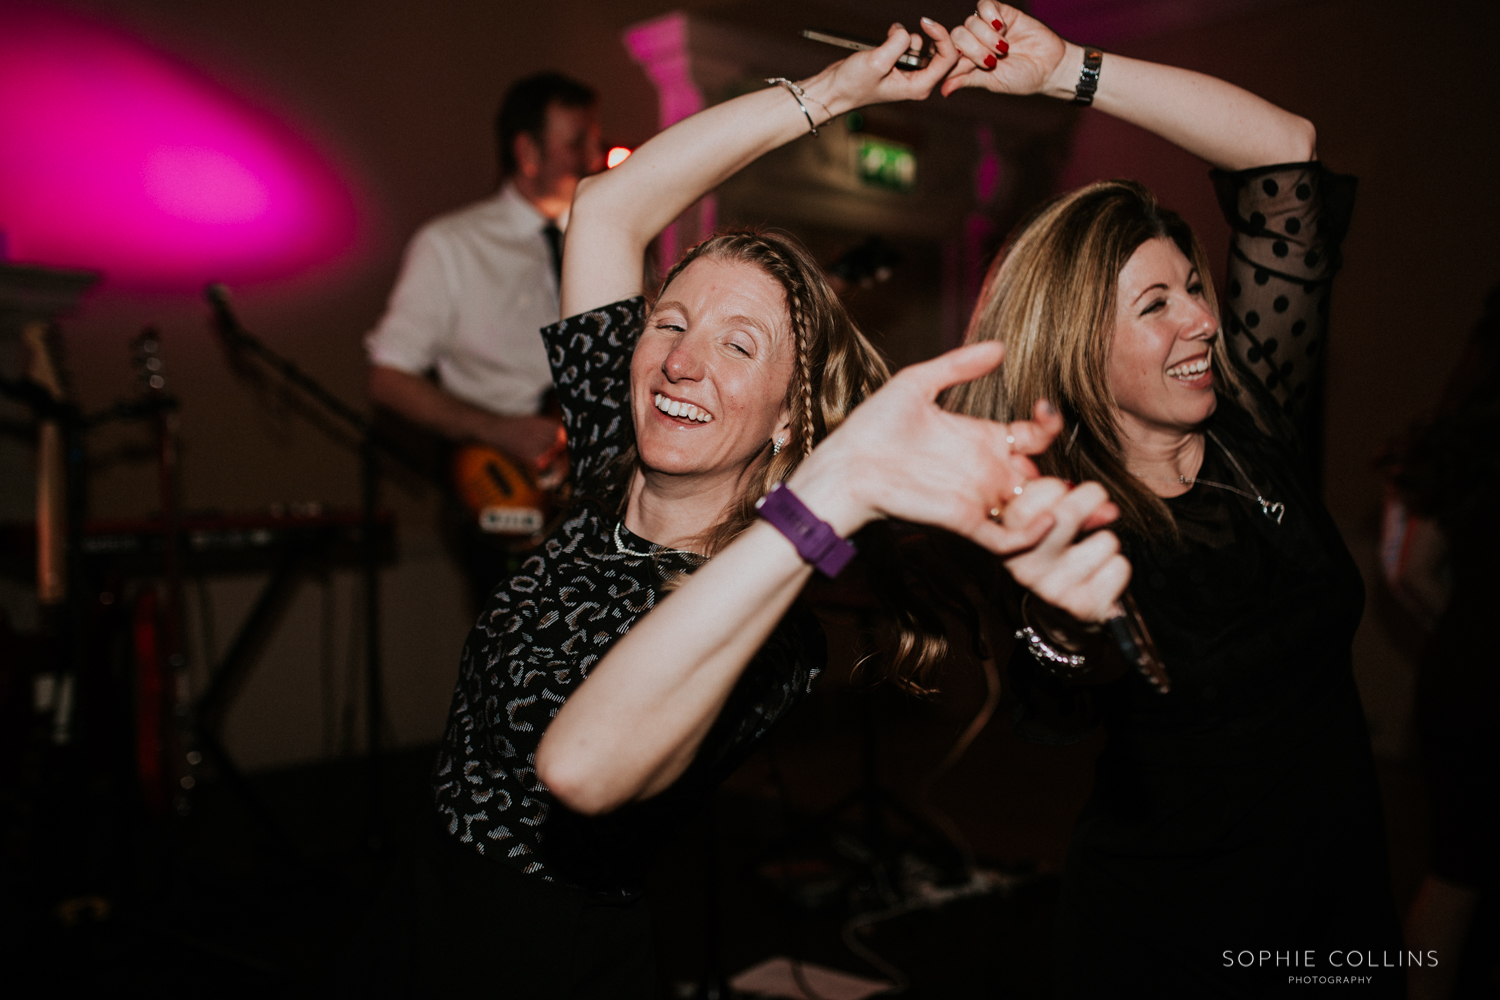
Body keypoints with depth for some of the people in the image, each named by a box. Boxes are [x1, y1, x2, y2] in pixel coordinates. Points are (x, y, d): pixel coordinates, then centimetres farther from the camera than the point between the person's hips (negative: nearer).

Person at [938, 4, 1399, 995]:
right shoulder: (1060, 510, -18)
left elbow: (1288, 159, -8)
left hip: (1345, 885, 4)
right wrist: (1066, 621, -60)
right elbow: (1060, 718, -36)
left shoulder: (1251, 421, -6)